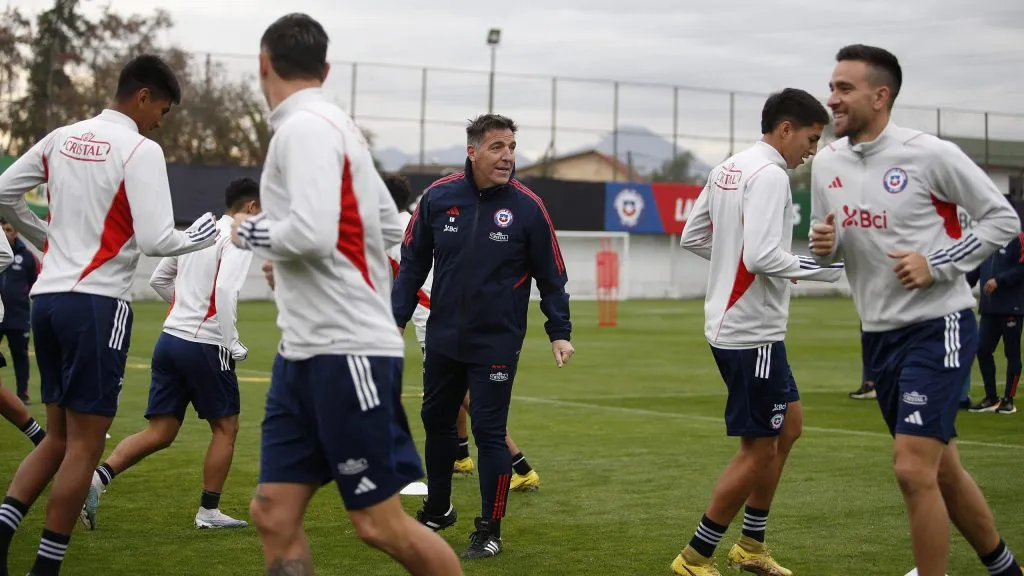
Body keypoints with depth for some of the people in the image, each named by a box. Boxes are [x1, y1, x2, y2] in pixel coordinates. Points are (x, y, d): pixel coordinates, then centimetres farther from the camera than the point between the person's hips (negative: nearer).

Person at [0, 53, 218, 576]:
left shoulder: (62, 137, 11)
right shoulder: (140, 150, -8)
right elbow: (155, 241, -14)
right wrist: (198, 238, 5)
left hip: (47, 296, 7)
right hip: (96, 302, -7)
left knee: (58, 436, 15)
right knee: (84, 442, 1)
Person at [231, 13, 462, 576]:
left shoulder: (306, 127, -12)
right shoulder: (334, 125, 15)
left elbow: (311, 234, -25)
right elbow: (388, 227, 22)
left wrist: (249, 231, -6)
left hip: (348, 350, -9)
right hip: (304, 353, 9)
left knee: (380, 523, -3)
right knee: (274, 513, 4)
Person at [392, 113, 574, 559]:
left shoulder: (527, 206, -10)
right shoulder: (438, 196, -5)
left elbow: (551, 275, -1)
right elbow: (413, 261, 5)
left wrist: (559, 332, -3)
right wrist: (398, 318, 4)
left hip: (496, 344, -3)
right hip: (442, 339, 4)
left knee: (489, 432, -3)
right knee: (436, 422, 16)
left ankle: (490, 530, 10)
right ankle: (437, 510, 36)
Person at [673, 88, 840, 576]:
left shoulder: (726, 169, 12)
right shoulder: (770, 174, -16)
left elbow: (692, 238, 17)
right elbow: (763, 256, -26)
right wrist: (827, 267, -13)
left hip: (731, 323, 10)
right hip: (751, 331, -10)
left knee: (789, 425, 20)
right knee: (759, 448, -1)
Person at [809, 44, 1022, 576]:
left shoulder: (929, 154, -13)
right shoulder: (826, 163, 5)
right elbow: (827, 245, 17)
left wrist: (938, 265, -17)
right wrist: (823, 246, -7)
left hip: (938, 326, -7)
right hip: (879, 334, 7)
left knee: (913, 469, -16)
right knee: (941, 470, 15)